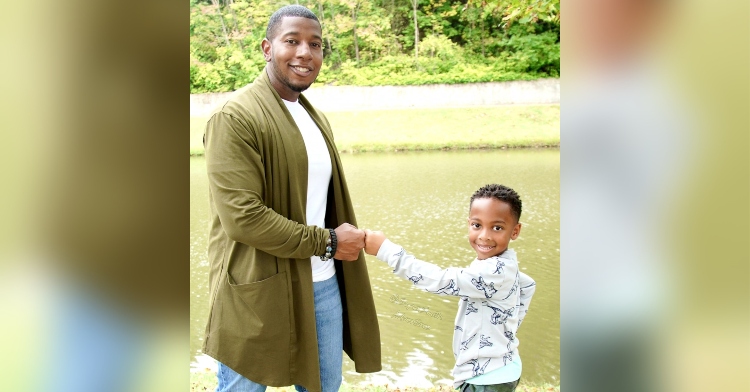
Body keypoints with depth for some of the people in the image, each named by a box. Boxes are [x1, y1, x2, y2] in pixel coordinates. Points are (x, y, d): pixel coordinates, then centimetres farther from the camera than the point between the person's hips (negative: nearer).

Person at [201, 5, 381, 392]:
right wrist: (326, 242, -16)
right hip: (260, 293, -7)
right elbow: (242, 217, -22)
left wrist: (349, 240, 10)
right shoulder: (235, 117, -15)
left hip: (324, 284, 8)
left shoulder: (314, 116, 13)